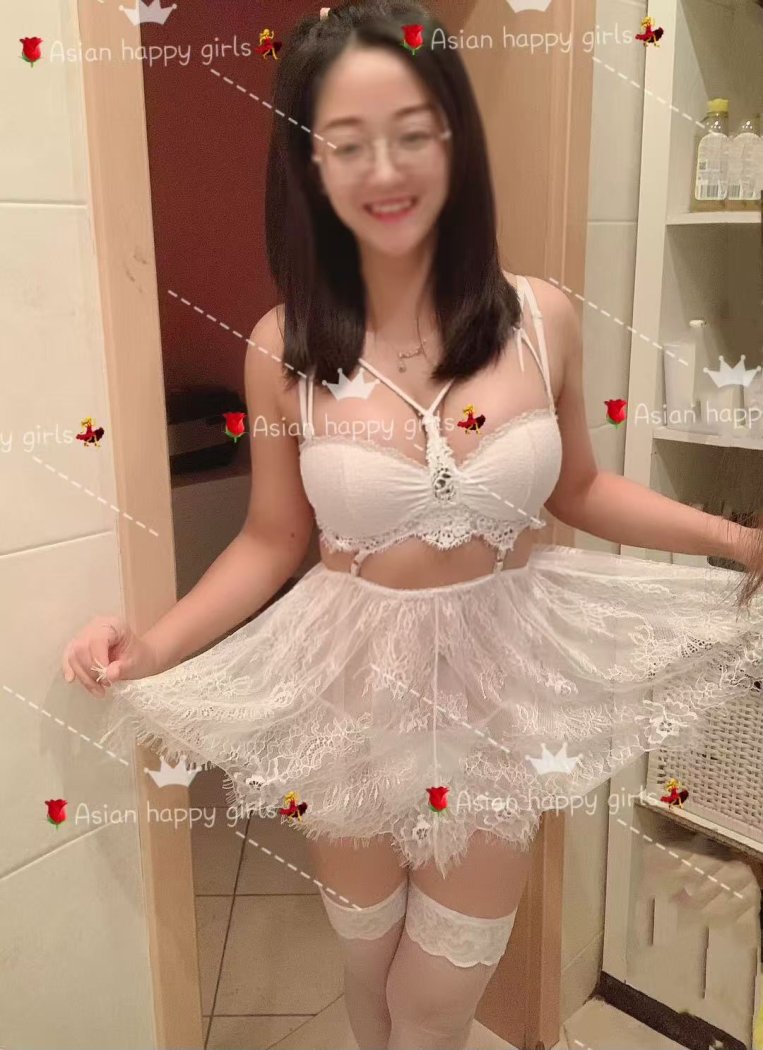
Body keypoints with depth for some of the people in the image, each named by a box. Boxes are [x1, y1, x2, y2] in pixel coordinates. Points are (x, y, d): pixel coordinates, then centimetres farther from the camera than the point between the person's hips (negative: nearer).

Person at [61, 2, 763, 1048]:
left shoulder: (540, 317, -11)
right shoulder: (284, 345, -13)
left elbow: (578, 489, 4)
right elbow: (273, 539, -4)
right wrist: (154, 648, -16)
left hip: (501, 680, 1)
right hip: (354, 686, 0)